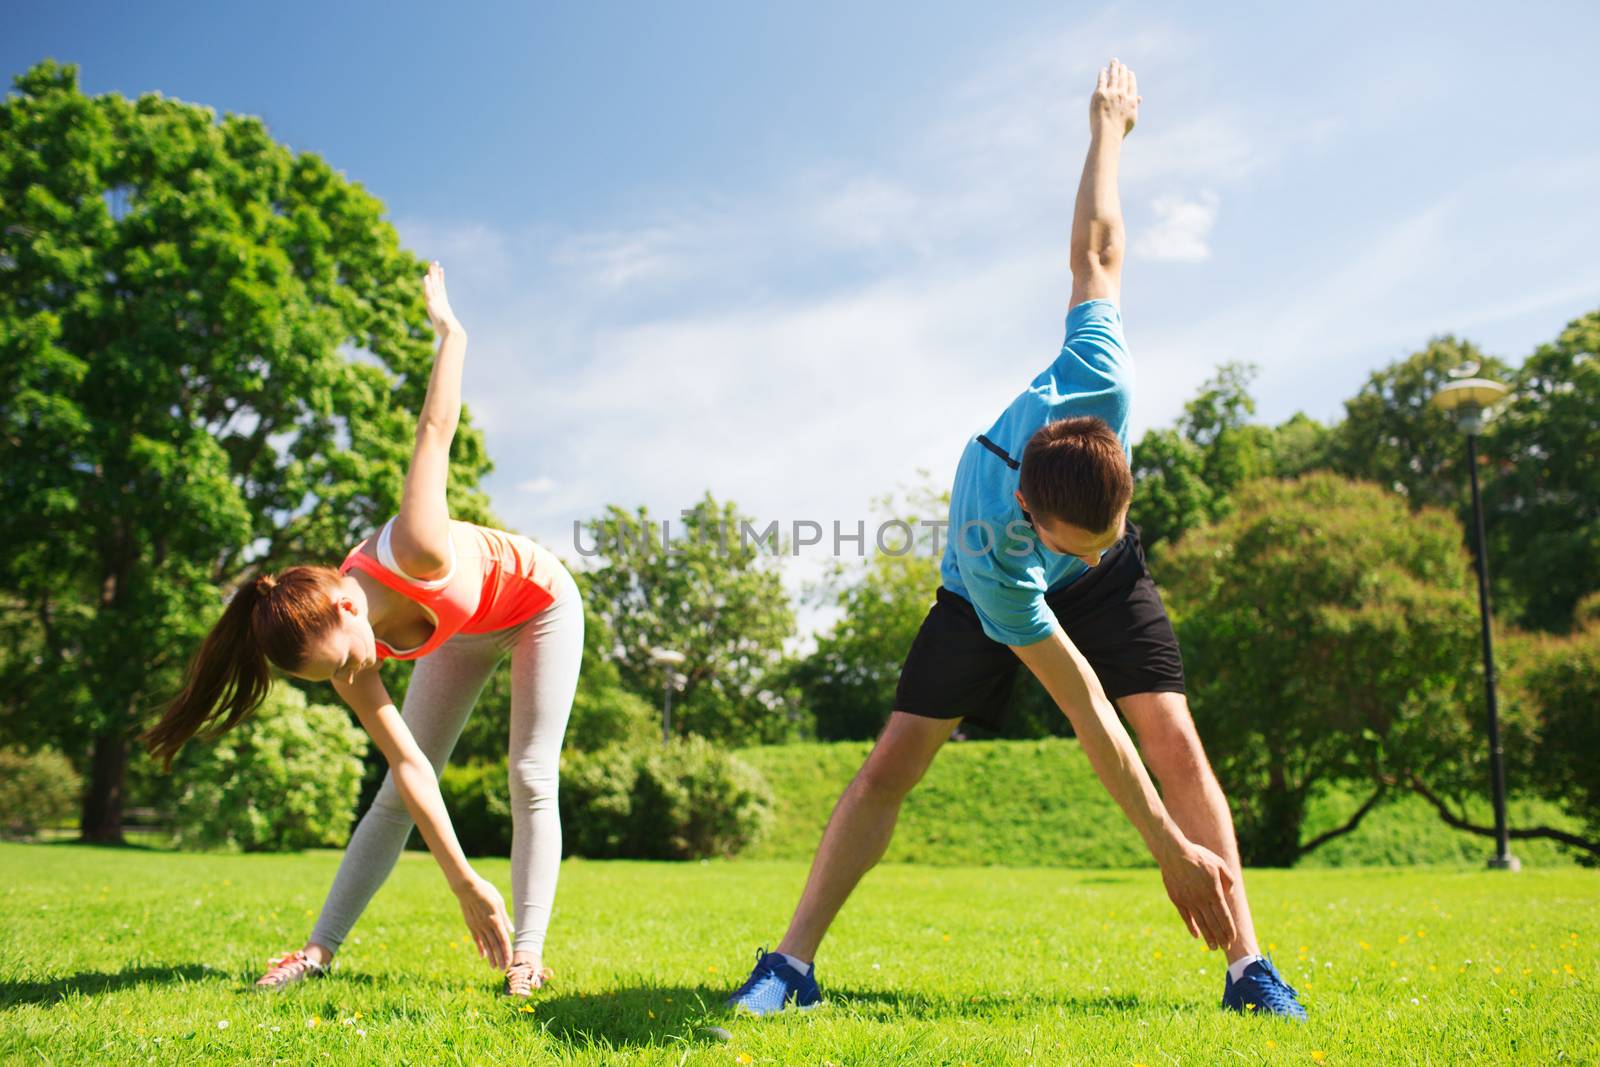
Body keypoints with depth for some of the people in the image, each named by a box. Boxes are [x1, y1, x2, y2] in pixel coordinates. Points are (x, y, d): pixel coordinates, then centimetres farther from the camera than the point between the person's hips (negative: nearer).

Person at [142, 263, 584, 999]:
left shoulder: (415, 552, -42)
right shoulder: (345, 657, -24)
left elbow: (435, 432, -28)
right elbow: (411, 769, -22)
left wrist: (448, 327, -9)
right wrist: (465, 885, -23)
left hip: (542, 601, -4)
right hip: (463, 630, 4)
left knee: (531, 779, -10)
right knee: (395, 791, 1)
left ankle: (527, 955, -7)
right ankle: (321, 948, 8)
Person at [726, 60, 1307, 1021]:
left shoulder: (1096, 386, -38)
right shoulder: (989, 552, -41)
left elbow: (1095, 248, -21)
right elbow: (1085, 709, -35)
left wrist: (1107, 124, -2)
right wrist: (1170, 849, -31)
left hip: (1110, 588, 3)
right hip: (988, 599, -3)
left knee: (1177, 738, -14)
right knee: (894, 760, -11)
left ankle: (1249, 968, -8)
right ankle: (793, 962, -4)